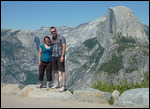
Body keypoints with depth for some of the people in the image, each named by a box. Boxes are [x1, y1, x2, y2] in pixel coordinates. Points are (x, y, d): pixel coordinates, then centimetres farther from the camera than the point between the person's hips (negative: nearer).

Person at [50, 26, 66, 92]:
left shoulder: (61, 37, -10)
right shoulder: (52, 38, 13)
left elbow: (64, 47, -15)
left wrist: (62, 56, -22)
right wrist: (51, 56, 17)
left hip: (60, 56, -8)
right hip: (54, 56, 8)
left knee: (62, 71, -8)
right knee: (55, 70, 11)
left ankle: (63, 86, -7)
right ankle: (57, 84, 23)